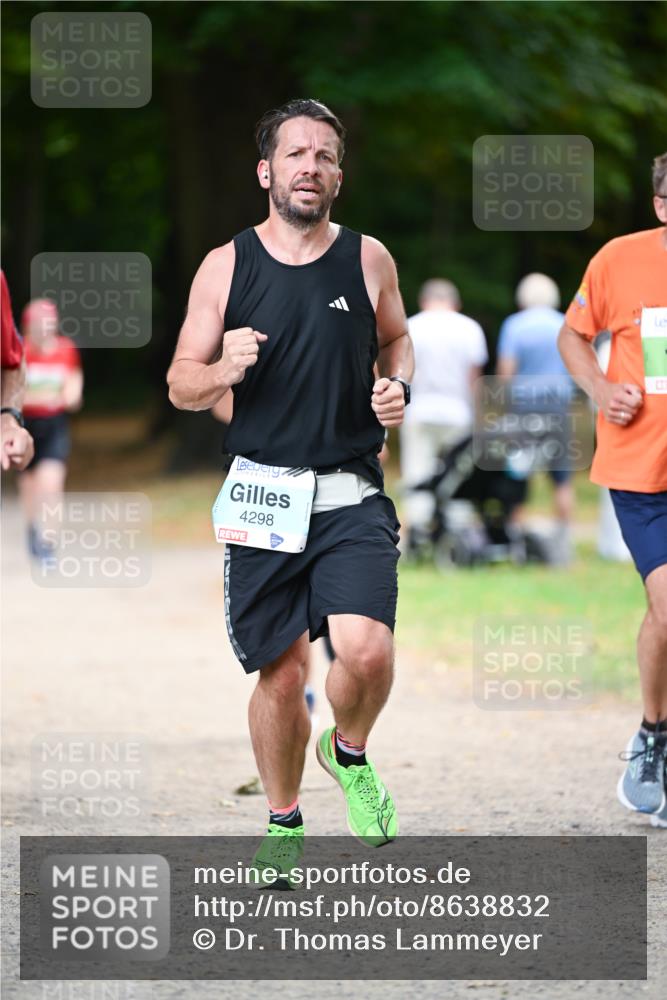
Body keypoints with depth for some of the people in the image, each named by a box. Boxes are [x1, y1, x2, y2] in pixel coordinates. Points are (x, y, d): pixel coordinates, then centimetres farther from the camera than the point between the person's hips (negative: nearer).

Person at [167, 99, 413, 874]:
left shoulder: (367, 260, 4)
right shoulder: (226, 266, 2)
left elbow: (396, 339, 21)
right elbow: (181, 385, 6)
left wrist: (398, 389, 0)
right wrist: (225, 370, -16)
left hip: (352, 497, 0)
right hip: (262, 495, 0)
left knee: (366, 651, -19)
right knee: (280, 675, 4)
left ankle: (350, 753, 13)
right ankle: (282, 823, 26)